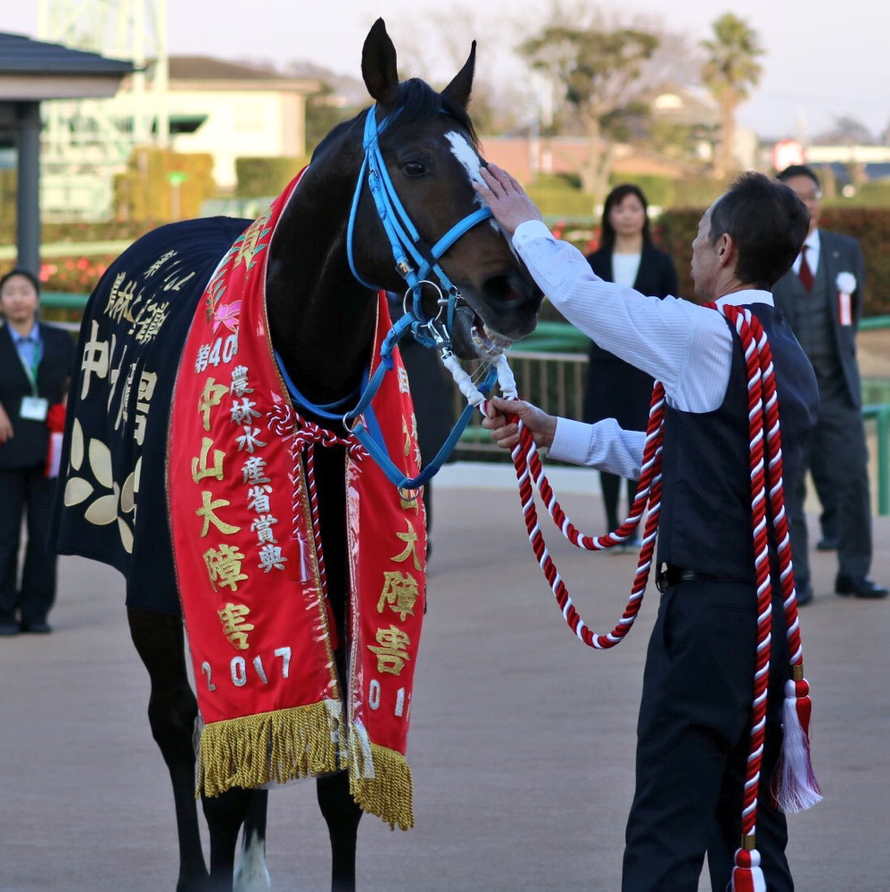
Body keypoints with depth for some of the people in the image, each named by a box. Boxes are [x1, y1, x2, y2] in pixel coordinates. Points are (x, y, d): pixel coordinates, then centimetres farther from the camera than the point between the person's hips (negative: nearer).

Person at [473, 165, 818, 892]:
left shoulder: (708, 336, -14)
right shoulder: (791, 358, 14)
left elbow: (583, 295, -5)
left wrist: (526, 226, 13)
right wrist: (553, 434, 20)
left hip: (707, 610, -9)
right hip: (769, 607, 9)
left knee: (667, 831, -7)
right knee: (748, 830, 13)